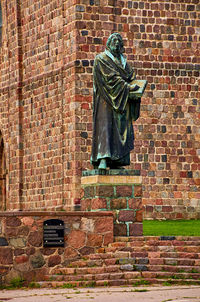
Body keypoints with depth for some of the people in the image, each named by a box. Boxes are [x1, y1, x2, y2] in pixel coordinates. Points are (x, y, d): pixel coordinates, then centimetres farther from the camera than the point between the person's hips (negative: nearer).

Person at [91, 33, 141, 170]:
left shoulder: (123, 61, 23)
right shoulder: (101, 59, 0)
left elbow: (131, 75, 13)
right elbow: (110, 77, -13)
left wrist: (133, 86, -10)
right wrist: (126, 86, -21)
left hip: (122, 101, 7)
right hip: (106, 101, -7)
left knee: (122, 128, 0)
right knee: (105, 127, -17)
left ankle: (116, 162, -2)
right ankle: (103, 160, -26)